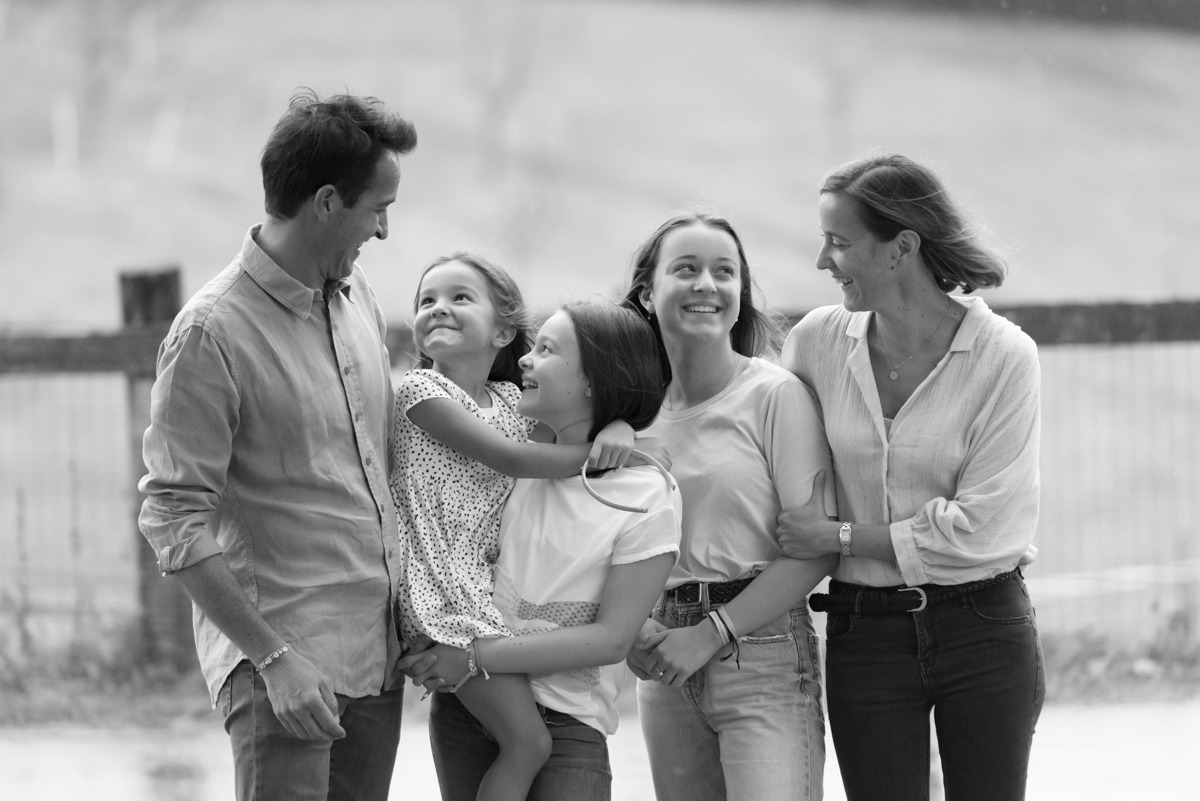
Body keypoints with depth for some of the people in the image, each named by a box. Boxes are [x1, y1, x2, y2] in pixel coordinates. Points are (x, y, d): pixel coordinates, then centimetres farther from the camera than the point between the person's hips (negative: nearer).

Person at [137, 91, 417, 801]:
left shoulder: (356, 294, 10)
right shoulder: (213, 333, -14)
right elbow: (175, 520, -15)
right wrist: (275, 656, -19)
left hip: (379, 653, 7)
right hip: (281, 649, -7)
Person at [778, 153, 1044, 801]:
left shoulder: (1004, 356, -10)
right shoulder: (821, 340, 2)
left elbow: (983, 529, -13)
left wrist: (839, 536, -10)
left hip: (982, 631, -3)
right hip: (865, 635, 3)